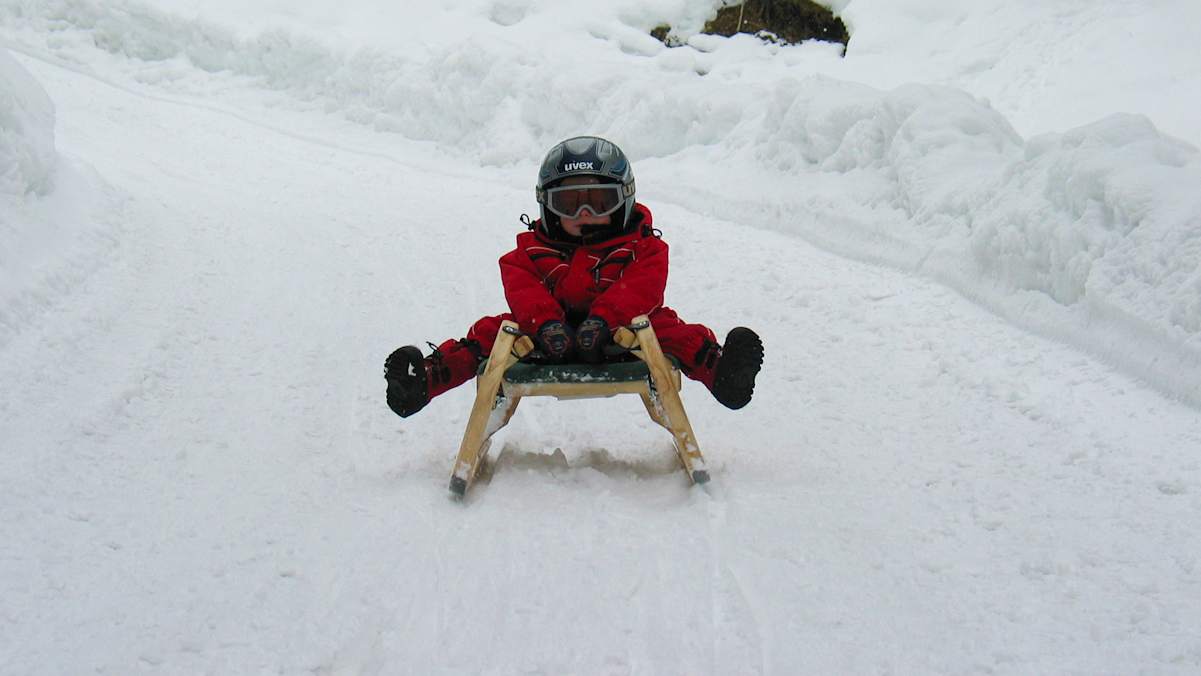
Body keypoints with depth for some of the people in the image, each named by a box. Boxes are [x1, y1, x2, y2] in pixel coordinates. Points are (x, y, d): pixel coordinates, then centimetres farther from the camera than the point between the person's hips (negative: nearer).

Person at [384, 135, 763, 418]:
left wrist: (603, 319, -34)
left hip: (619, 335, -1)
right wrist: (545, 322, -30)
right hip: (553, 341, 2)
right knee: (493, 331, -16)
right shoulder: (534, 248, 8)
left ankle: (717, 368, -48)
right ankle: (429, 375, -29)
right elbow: (520, 285, -9)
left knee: (668, 331, -26)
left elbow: (641, 287, -15)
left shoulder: (642, 246, 3)